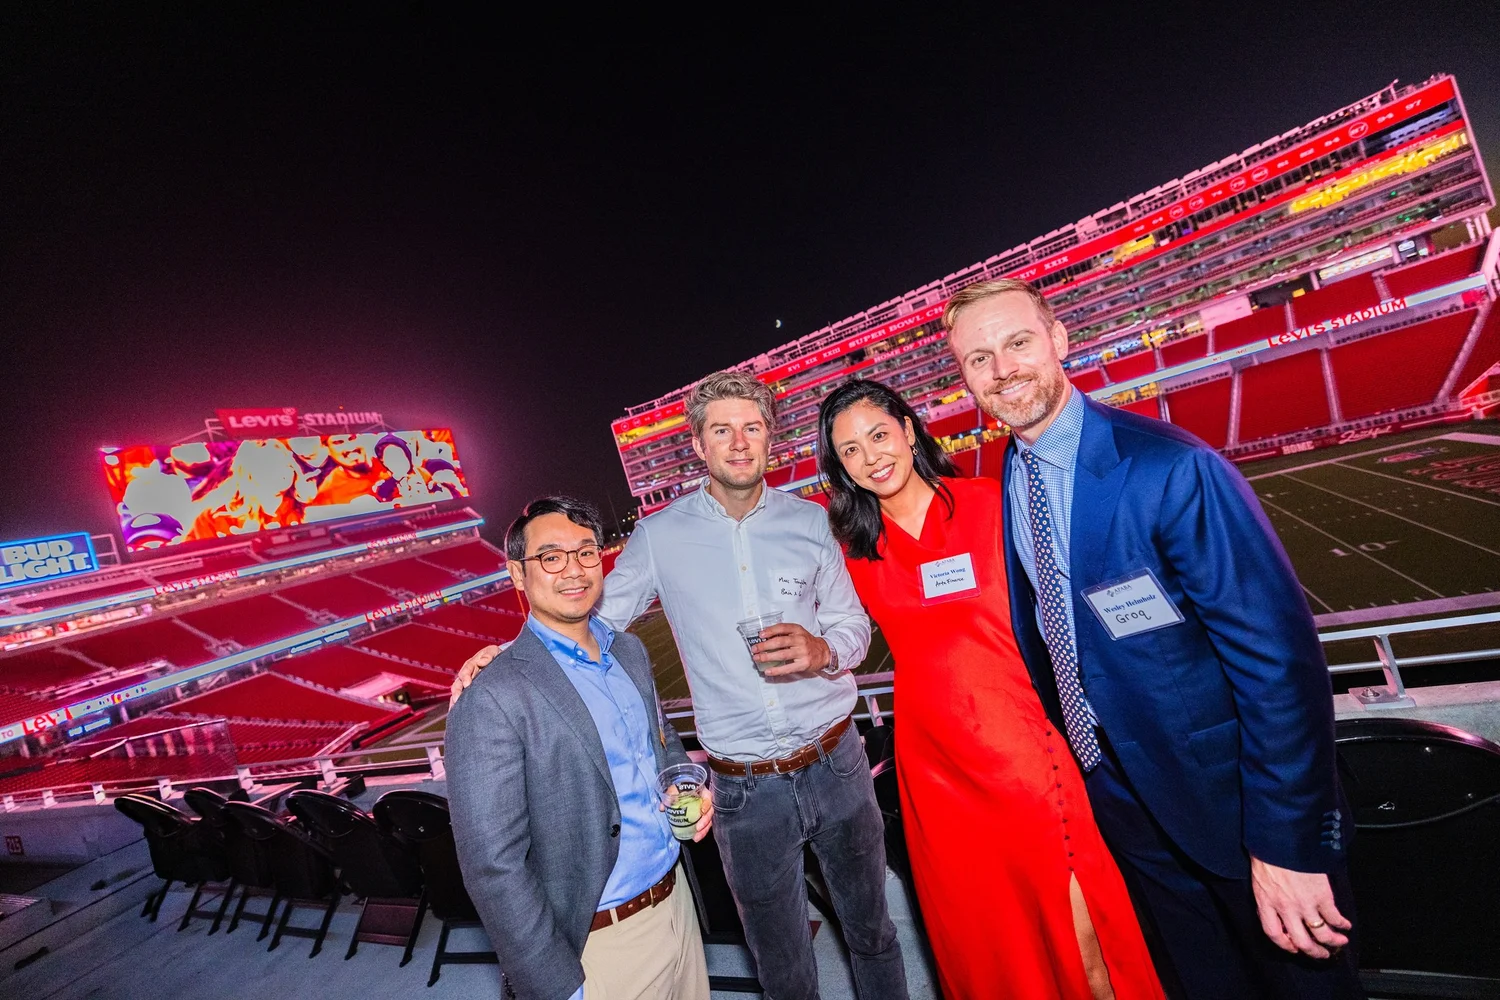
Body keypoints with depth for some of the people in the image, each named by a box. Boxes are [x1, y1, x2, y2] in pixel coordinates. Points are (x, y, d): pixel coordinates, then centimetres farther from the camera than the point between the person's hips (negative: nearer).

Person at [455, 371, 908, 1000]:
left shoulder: (808, 520, -2)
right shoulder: (660, 535, -5)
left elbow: (854, 623, 4)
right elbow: (595, 620, 3)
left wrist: (823, 651, -18)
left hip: (836, 764, 2)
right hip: (745, 788, -1)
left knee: (871, 929, 23)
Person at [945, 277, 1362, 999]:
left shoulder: (1171, 471, -26)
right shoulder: (1004, 489, -5)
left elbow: (1279, 655, -24)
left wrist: (1287, 846, -21)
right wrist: (1068, 747, 11)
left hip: (1228, 799, -5)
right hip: (1117, 796, 5)